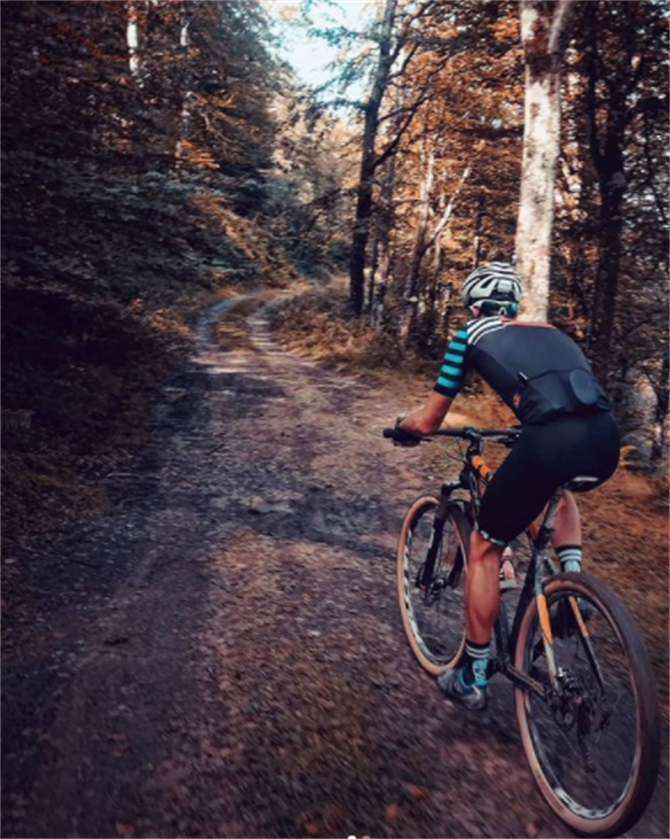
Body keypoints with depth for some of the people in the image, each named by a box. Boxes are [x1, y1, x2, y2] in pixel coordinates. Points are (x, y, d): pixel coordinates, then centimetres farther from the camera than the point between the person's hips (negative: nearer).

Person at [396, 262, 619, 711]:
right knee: (558, 491, 41)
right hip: (606, 438, 6)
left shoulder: (471, 335, 18)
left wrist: (404, 424, 43)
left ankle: (472, 677, 26)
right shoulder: (549, 331, 31)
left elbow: (430, 421, 21)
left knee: (485, 547, 17)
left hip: (551, 441, -5)